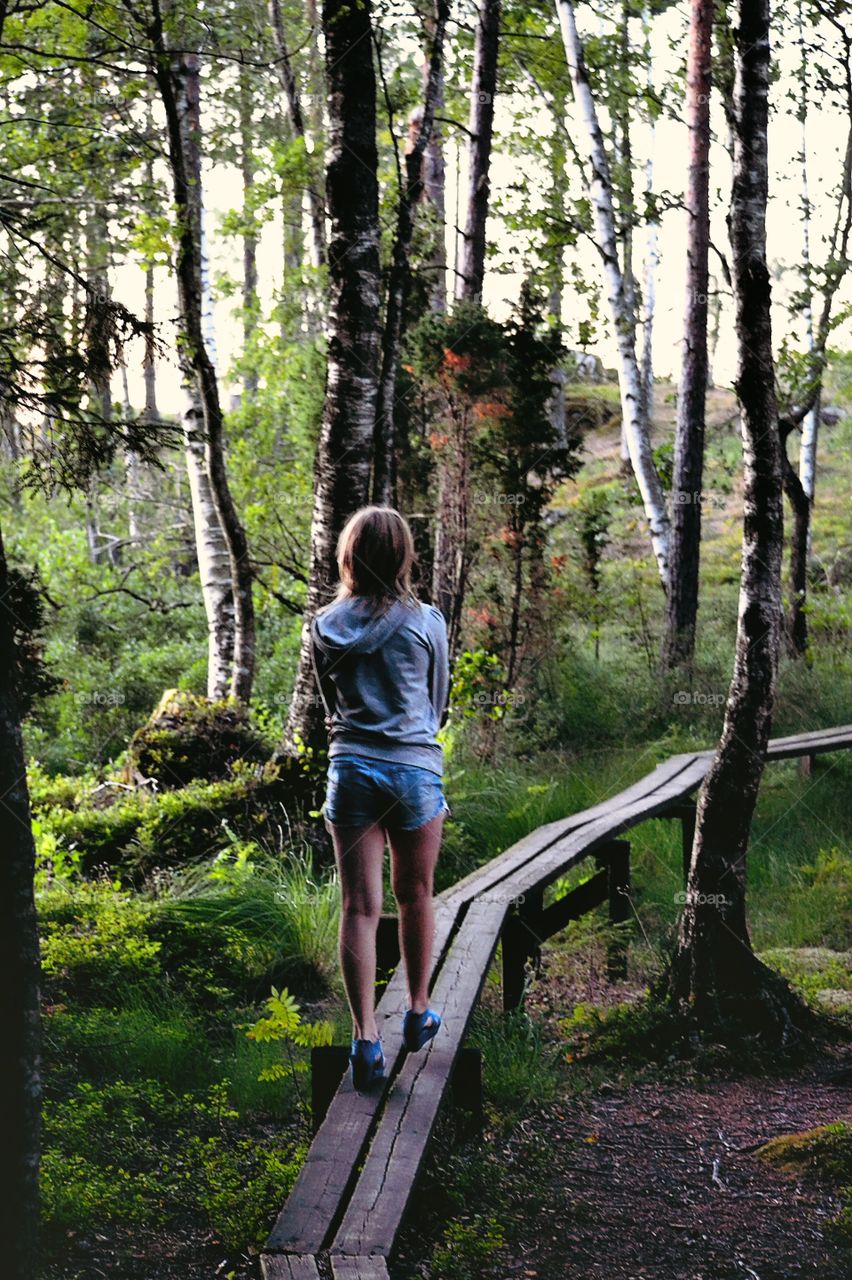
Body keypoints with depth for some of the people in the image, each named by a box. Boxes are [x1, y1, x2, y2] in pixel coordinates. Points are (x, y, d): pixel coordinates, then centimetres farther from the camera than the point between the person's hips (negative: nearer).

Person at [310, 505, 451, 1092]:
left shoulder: (326, 626, 2)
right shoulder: (426, 621, -4)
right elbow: (439, 705, 9)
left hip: (351, 768, 1)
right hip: (416, 768, -1)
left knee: (360, 906, 2)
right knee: (416, 896, 16)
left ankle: (367, 1036, -1)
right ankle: (418, 1013, 30)